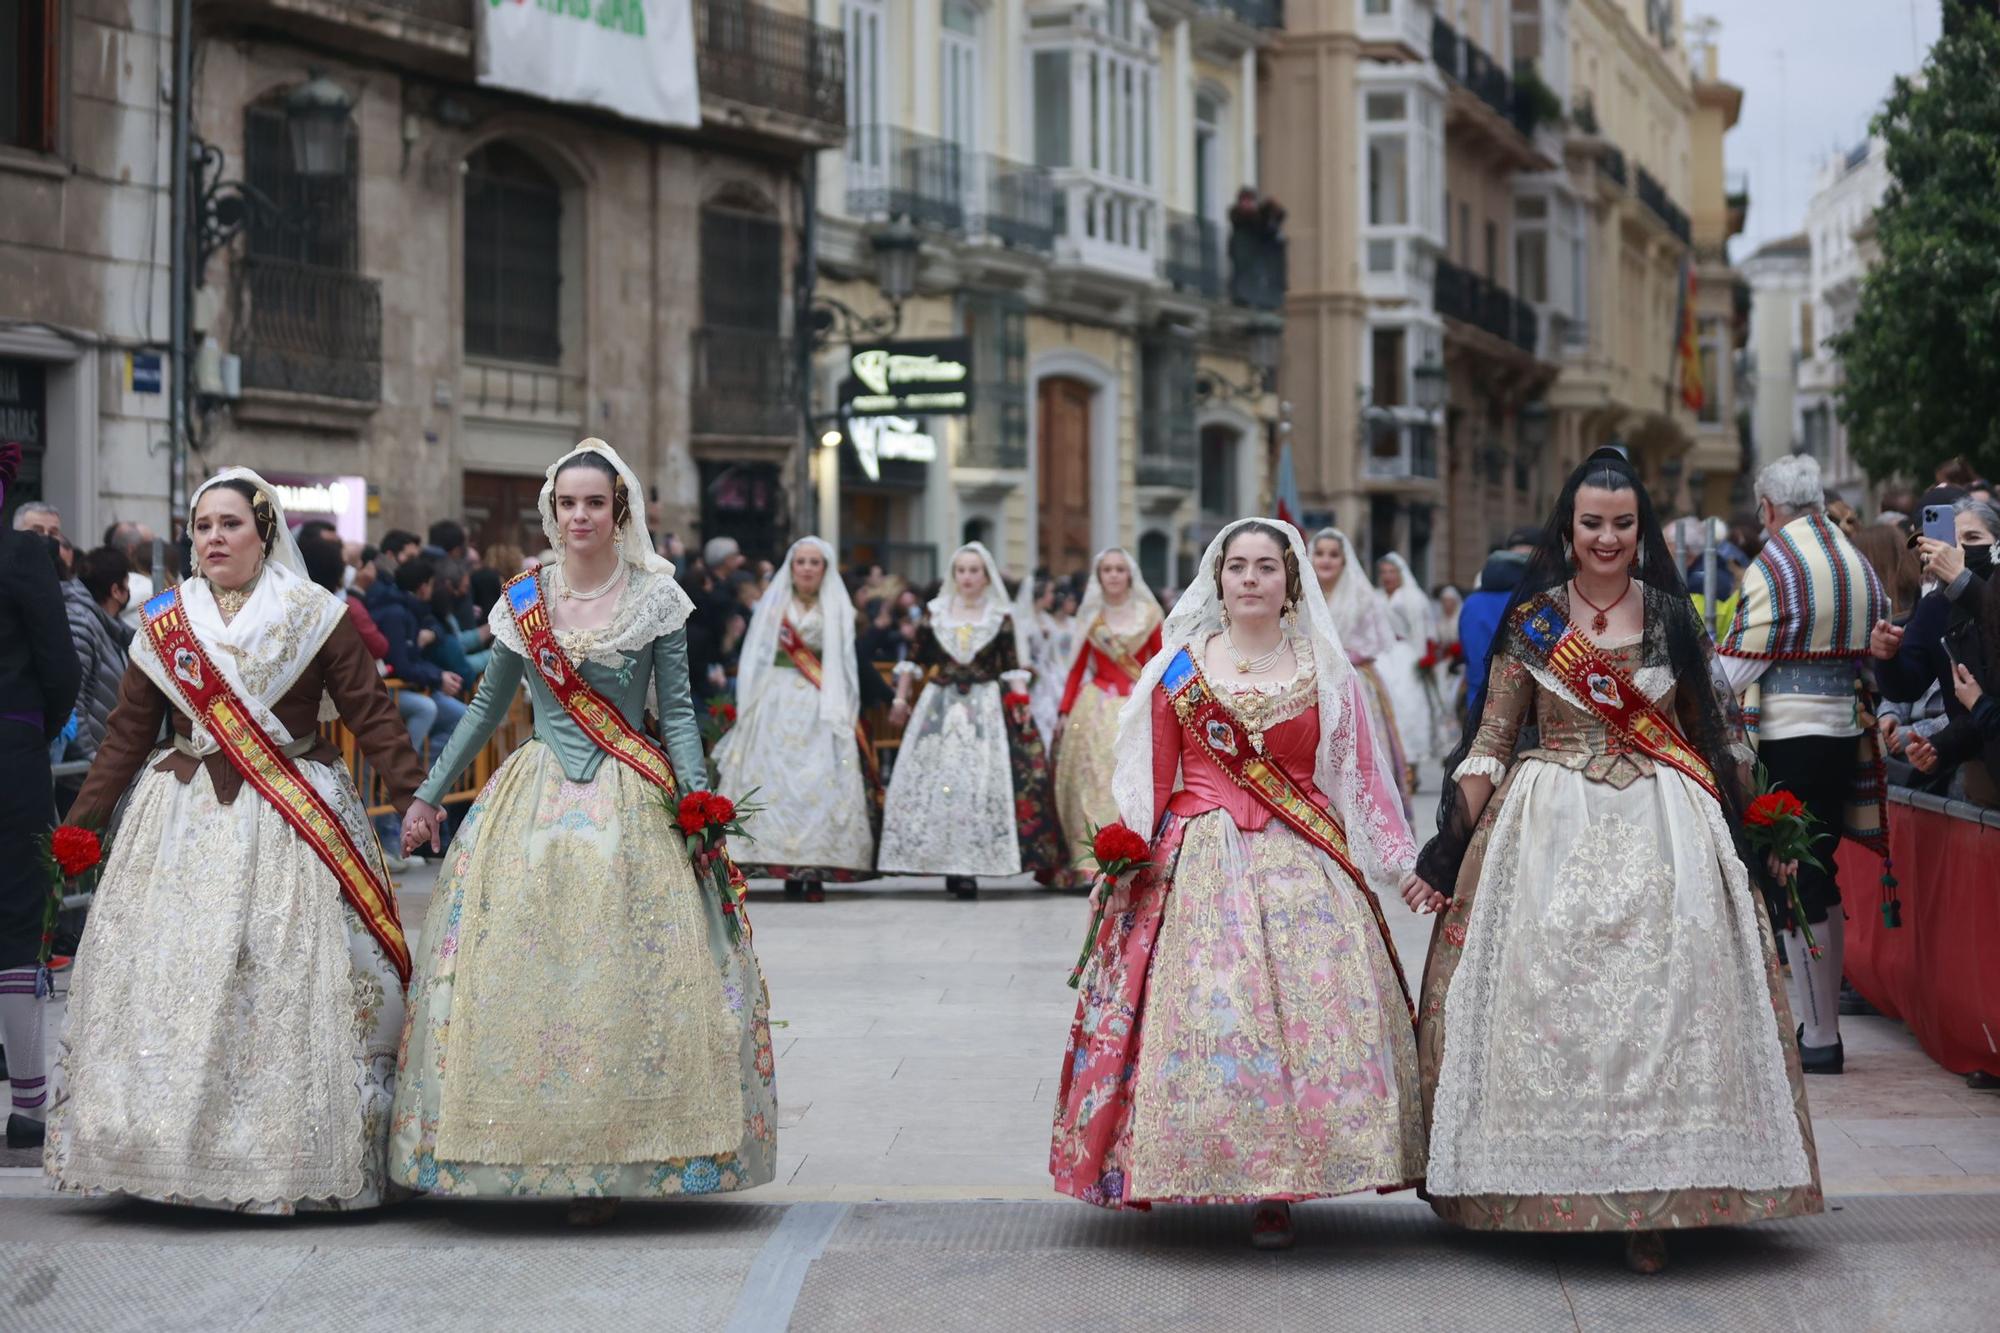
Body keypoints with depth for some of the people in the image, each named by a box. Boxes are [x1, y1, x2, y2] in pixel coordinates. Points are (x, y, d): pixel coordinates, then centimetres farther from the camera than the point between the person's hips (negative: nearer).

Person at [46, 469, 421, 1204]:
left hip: (291, 819, -3)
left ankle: (293, 1156, -1)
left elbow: (371, 713, -1)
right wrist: (81, 821, 8)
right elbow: (128, 731, 12)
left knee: (290, 979, -7)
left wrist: (418, 797, -9)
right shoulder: (164, 623, 9)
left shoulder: (315, 616, 1)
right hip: (183, 819, 3)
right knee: (168, 977, -3)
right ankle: (172, 1151, 3)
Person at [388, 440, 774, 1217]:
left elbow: (677, 711, 0)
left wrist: (698, 796, -12)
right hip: (535, 798, 3)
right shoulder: (523, 601, 8)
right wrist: (429, 793, 15)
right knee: (515, 969, -3)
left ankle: (606, 1159, -1)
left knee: (619, 975, -6)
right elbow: (487, 708, 16)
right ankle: (525, 1150, 6)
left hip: (627, 803, -2)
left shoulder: (655, 598, 1)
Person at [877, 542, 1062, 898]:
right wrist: (900, 699, 10)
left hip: (986, 708, -2)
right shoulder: (935, 613, 8)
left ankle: (967, 867, -7)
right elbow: (914, 659, 12)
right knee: (934, 780, -5)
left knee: (982, 783, -9)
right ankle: (950, 866, 0)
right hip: (939, 706, 2)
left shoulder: (1001, 618, 5)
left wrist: (1020, 703, -9)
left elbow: (1013, 667, 2)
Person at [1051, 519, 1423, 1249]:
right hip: (1200, 859, 0)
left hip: (1302, 865, 0)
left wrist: (1392, 859, 5)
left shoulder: (1325, 672, 10)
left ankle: (1274, 1193, -2)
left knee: (1306, 1009, -7)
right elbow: (1153, 779, 7)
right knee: (1204, 1011, -8)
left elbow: (1358, 778, 10)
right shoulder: (1180, 666, 9)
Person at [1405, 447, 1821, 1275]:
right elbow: (1490, 740, 6)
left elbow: (1714, 731, 12)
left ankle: (1648, 1206, -4)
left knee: (1658, 998, -7)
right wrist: (1453, 845, 0)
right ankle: (1548, 1191, 5)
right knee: (1548, 992, -5)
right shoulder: (1531, 618, 6)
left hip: (1659, 831, 0)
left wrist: (1739, 825, 4)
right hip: (1552, 826, 0)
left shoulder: (1672, 616, 8)